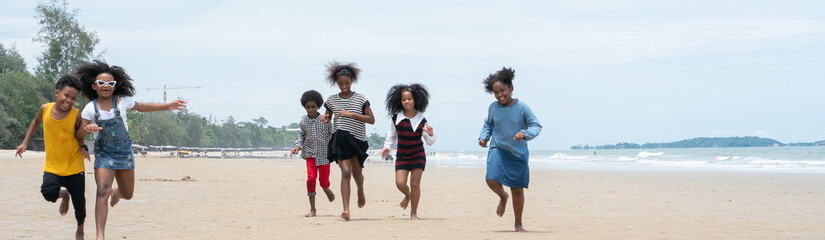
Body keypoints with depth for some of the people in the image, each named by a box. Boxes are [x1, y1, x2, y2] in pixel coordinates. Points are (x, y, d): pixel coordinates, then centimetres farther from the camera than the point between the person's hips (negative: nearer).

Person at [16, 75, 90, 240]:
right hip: (52, 166, 1)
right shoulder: (45, 109, -7)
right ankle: (64, 195, 13)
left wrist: (83, 148, -13)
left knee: (79, 203, 6)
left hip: (74, 167, -1)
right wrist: (25, 143, 12)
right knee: (49, 193, -26)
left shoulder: (75, 115, -13)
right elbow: (36, 122, 15)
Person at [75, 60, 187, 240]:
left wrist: (168, 106, 11)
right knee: (102, 191, -21)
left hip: (125, 152, 3)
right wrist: (88, 129, -28)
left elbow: (143, 107, 14)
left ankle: (116, 191, 53)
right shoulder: (90, 109, -7)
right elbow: (79, 135, -5)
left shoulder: (122, 101, -3)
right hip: (104, 153, -3)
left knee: (127, 194, 13)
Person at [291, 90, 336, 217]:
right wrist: (298, 146, 0)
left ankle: (327, 190, 42)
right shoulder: (303, 121, 0)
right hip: (310, 154, 1)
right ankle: (312, 209, -6)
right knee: (311, 178, -14)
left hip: (324, 154, -1)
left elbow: (332, 134, 3)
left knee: (324, 181, 0)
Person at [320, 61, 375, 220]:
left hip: (358, 139, 0)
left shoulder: (360, 99, 0)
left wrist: (351, 114, -14)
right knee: (345, 172, -13)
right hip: (340, 139, 0)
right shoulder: (332, 100, 7)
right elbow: (328, 118, 20)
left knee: (356, 171, 11)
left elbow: (371, 120, -5)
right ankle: (346, 209, -16)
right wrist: (324, 118, -6)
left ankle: (361, 191, 48)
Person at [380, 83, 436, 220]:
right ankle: (407, 195, 26)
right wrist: (388, 147, 6)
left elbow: (430, 142, -5)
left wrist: (431, 134, -25)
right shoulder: (396, 118, -3)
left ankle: (414, 212, 11)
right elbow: (392, 134, 16)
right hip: (402, 156, 2)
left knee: (415, 184, -5)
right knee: (400, 183, -11)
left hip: (418, 155, -2)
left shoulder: (421, 120, -8)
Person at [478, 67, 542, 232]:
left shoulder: (521, 107, -11)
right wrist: (484, 137, 0)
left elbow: (537, 126, -9)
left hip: (518, 153, -1)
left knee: (517, 190, 3)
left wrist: (525, 134, -28)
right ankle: (503, 196, 16)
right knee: (492, 180, -22)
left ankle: (518, 224, 22)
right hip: (498, 149, 2)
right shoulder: (493, 108, -1)